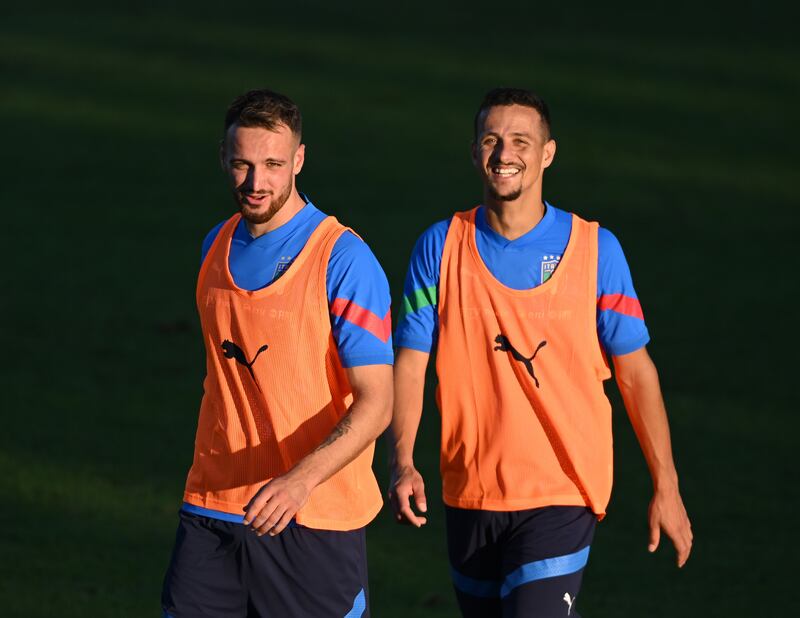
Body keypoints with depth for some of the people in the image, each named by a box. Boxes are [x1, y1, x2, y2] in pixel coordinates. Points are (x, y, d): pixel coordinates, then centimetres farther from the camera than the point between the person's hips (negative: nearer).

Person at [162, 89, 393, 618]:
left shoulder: (344, 261, -12)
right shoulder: (217, 246, 9)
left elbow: (375, 402, -17)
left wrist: (301, 480, -31)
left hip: (314, 519, -5)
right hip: (211, 509, 5)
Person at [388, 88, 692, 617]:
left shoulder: (596, 250, -4)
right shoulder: (442, 246, 0)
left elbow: (635, 370, 1)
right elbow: (411, 361, 0)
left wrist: (666, 488, 0)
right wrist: (403, 463, -15)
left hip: (561, 494, -3)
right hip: (469, 493, 3)